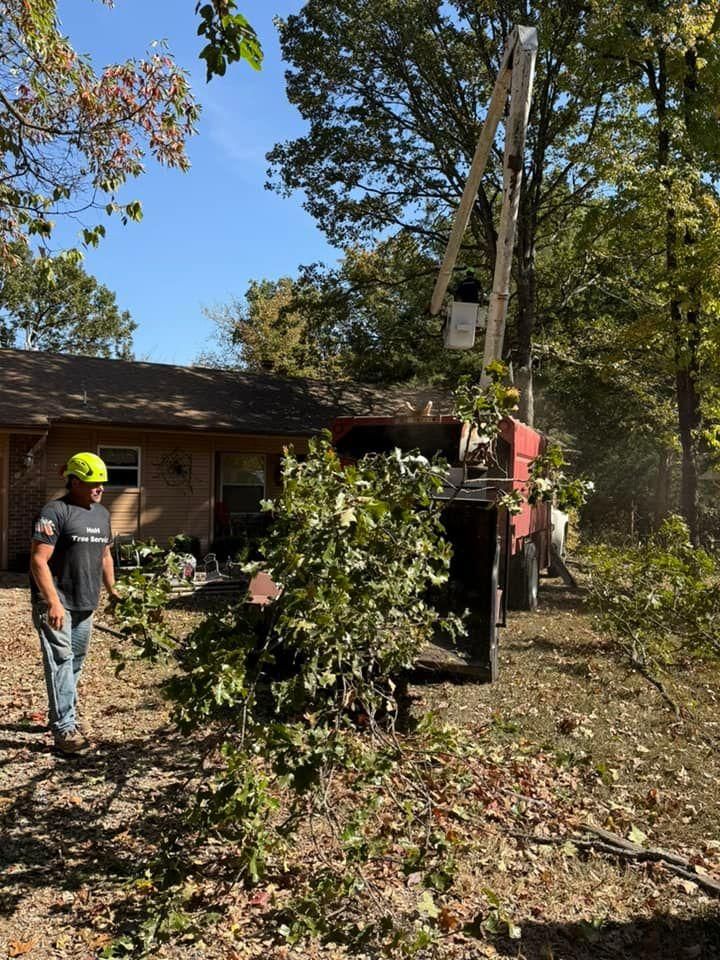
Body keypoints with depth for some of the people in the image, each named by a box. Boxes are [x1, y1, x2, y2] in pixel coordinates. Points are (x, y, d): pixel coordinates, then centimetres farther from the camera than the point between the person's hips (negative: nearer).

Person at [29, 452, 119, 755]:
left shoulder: (101, 513, 12)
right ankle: (65, 729, -5)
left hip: (86, 604, 8)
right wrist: (53, 602, -22)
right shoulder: (55, 511, -13)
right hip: (56, 603, -7)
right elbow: (38, 560, -17)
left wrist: (112, 590, 18)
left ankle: (63, 715, 29)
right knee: (61, 661, -9)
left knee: (75, 663, 15)